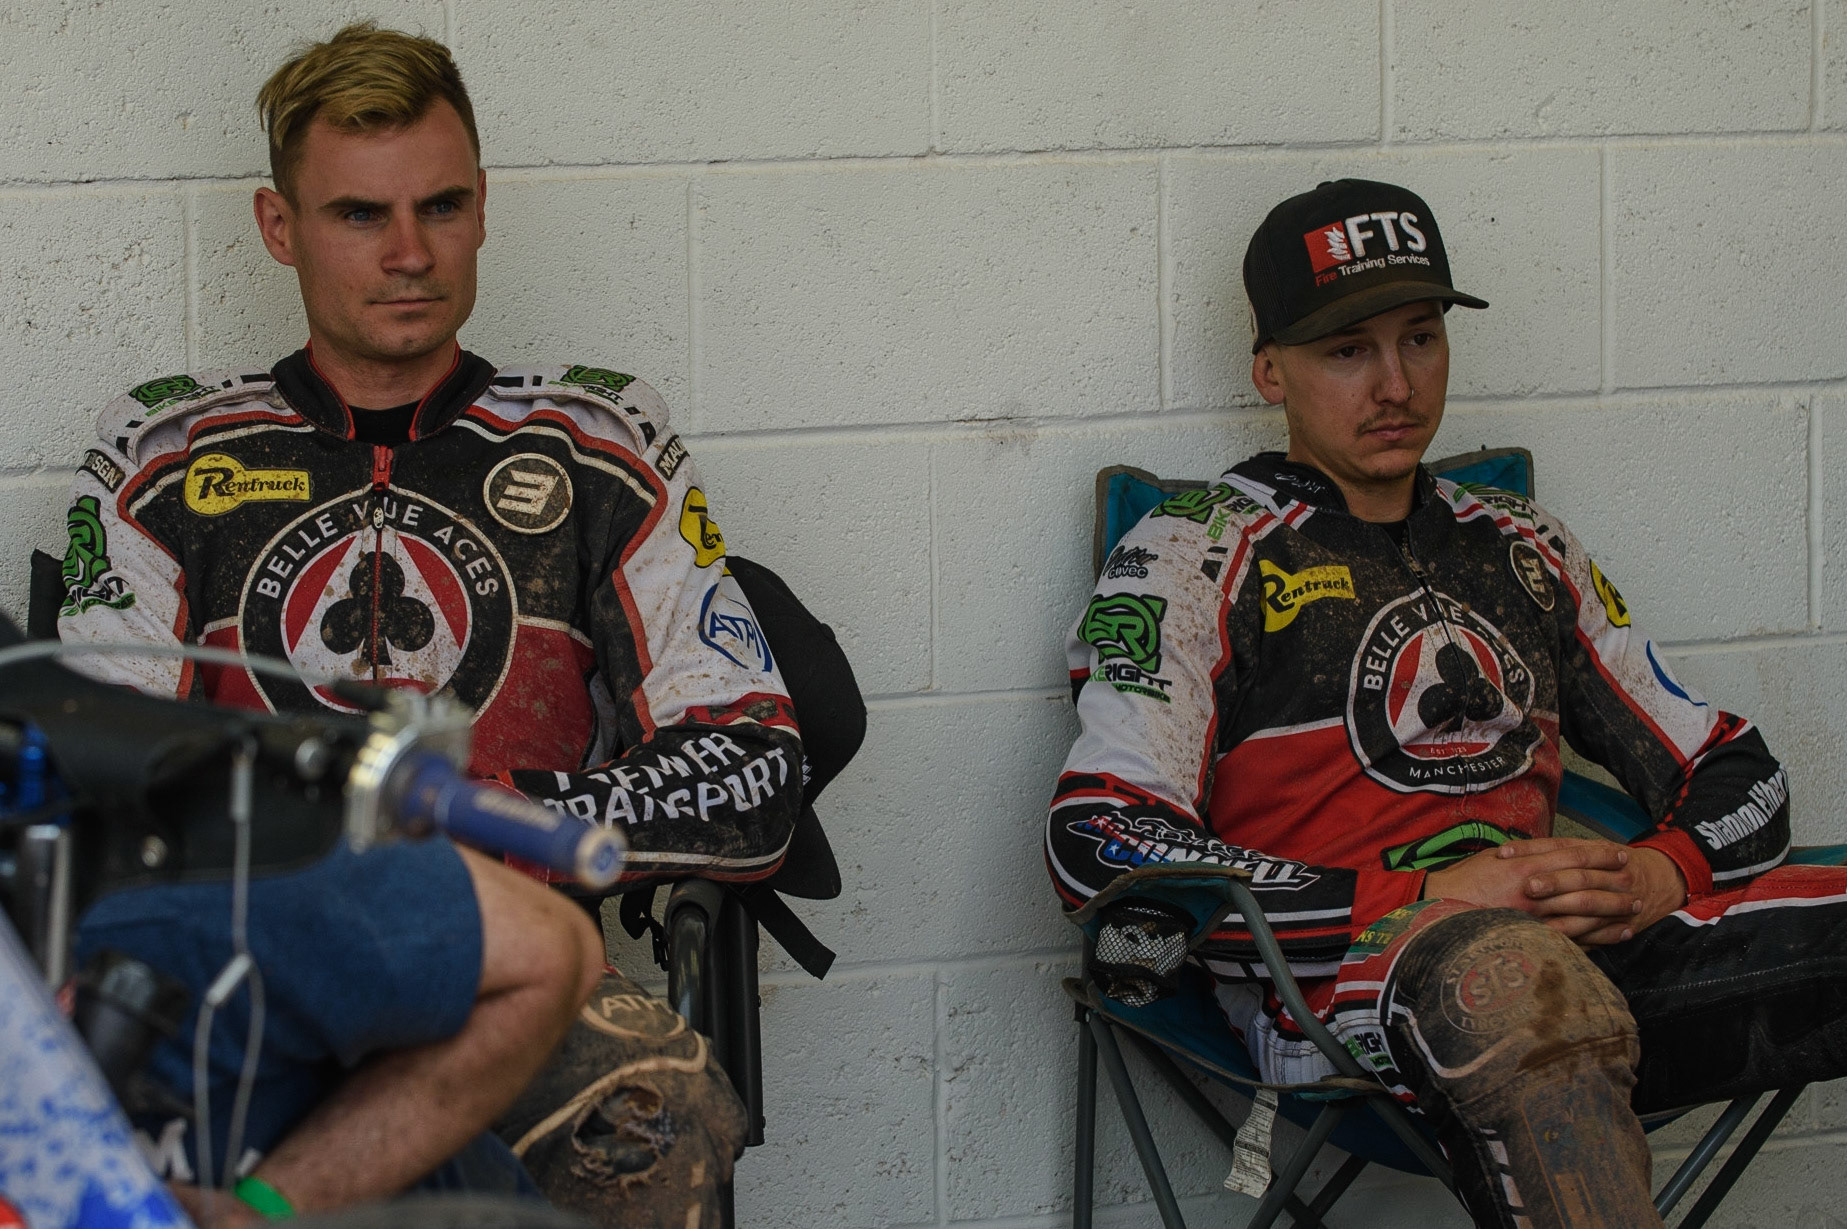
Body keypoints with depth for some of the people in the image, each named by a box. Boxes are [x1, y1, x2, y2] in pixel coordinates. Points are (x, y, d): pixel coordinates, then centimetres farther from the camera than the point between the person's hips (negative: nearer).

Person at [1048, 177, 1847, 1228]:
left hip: (1572, 952, 5)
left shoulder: (1525, 550, 26)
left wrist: (1661, 876, 1)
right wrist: (1421, 901, -12)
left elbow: (1737, 770, 28)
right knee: (1516, 977, -42)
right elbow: (1097, 848, -5)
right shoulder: (1196, 557, 9)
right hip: (1334, 983, -5)